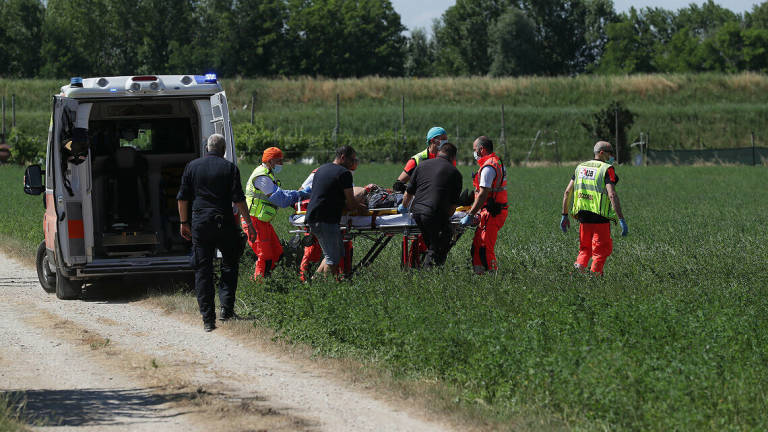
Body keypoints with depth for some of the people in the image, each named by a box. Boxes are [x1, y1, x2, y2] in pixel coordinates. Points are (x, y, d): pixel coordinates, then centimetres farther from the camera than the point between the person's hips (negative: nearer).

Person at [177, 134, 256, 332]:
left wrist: (184, 223, 15)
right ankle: (227, 307, 4)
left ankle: (208, 318, 1)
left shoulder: (192, 166, 6)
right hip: (224, 222, -2)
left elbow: (182, 198, 6)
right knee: (229, 264, 16)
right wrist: (249, 224, -1)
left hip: (200, 223, 2)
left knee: (202, 270, 5)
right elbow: (239, 199, -6)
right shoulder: (229, 168, -1)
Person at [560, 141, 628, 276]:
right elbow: (612, 195, -19)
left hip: (583, 217, 5)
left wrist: (564, 215, 19)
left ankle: (579, 268, -1)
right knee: (600, 252, 4)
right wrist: (622, 220, -21)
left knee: (585, 249, 18)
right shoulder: (607, 169, -8)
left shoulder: (581, 167, 11)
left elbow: (567, 192, 11)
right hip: (600, 219, -5)